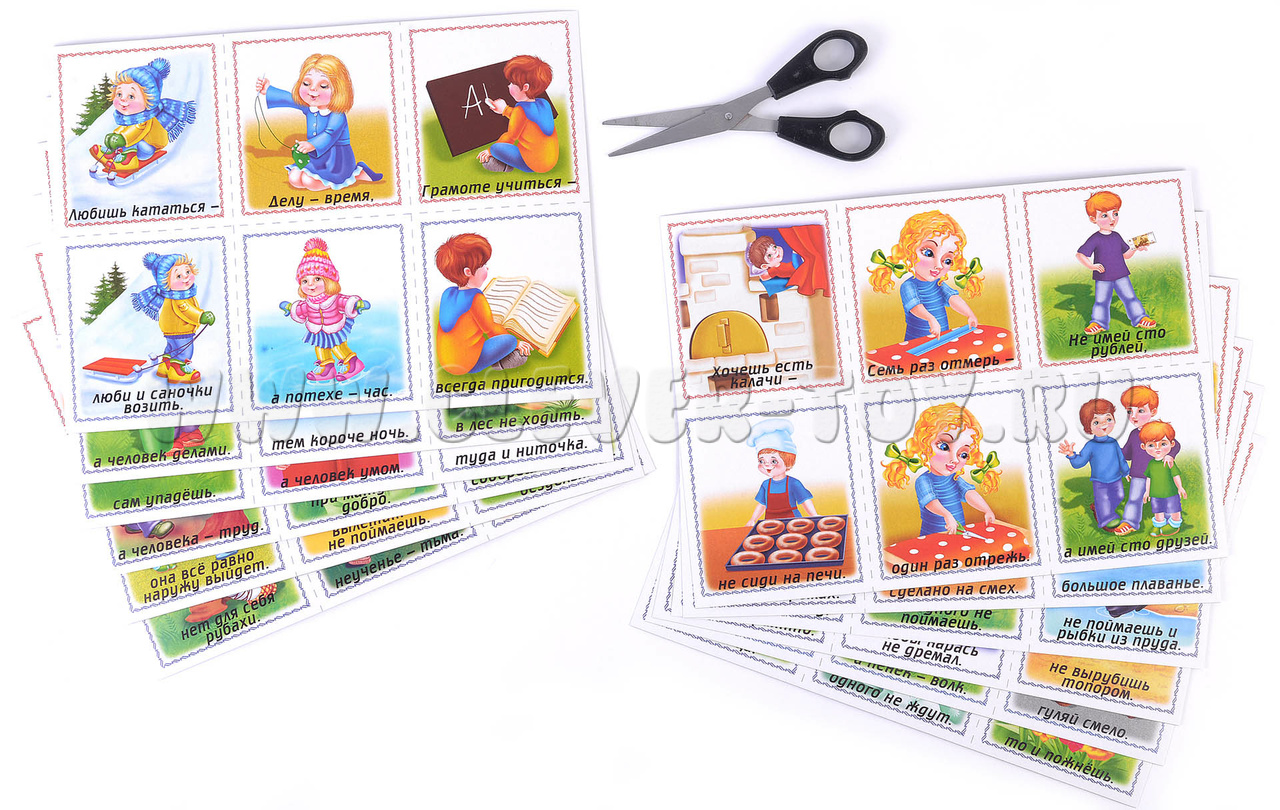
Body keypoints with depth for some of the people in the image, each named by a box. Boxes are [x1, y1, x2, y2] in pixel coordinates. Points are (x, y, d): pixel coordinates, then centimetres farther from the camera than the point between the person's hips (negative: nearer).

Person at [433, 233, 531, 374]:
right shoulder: (476, 298, -17)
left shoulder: (448, 293, 5)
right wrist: (516, 343, 11)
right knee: (509, 340, -13)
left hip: (444, 362, 8)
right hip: (468, 366, -8)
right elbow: (490, 328, -6)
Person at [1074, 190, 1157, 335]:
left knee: (1130, 297, 8)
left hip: (1121, 275, 4)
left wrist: (1135, 249, -2)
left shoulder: (1117, 237, 6)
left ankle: (1140, 318, 19)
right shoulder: (1095, 240, -10)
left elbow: (1126, 255, 16)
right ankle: (1098, 322, 17)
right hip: (1103, 278, -4)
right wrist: (1091, 266, -22)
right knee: (1101, 301, 3)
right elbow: (1079, 255, -13)